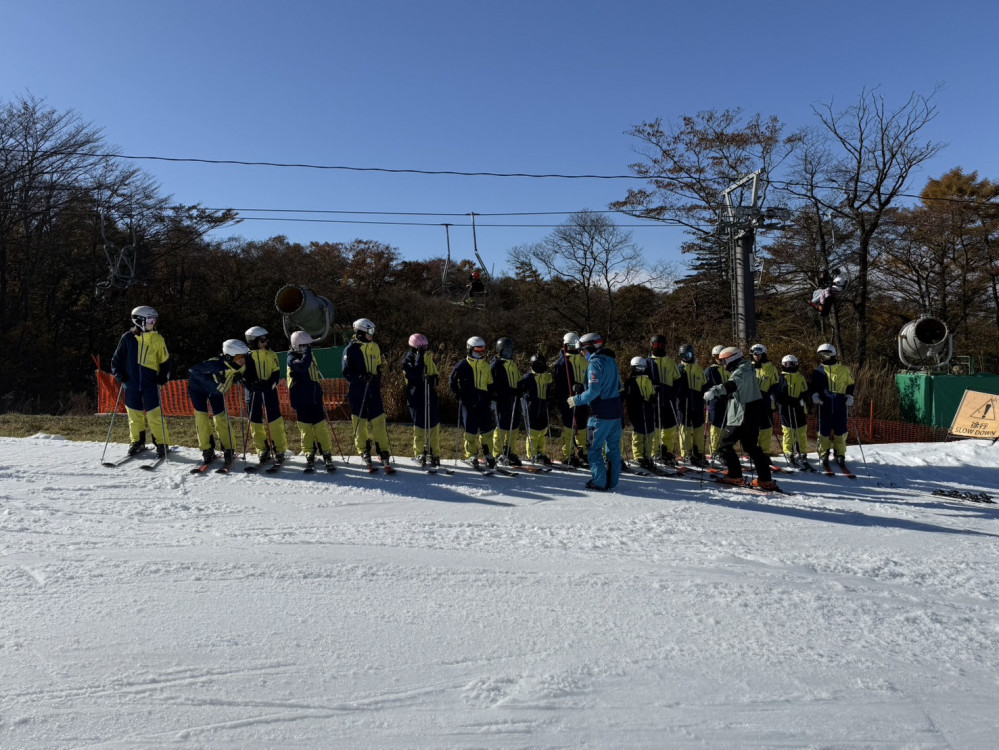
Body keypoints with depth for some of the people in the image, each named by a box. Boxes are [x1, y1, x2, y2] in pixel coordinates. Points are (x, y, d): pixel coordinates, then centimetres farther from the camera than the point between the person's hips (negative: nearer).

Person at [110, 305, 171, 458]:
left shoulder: (157, 339, 2)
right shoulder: (127, 337, 1)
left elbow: (165, 361, 9)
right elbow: (117, 358, 10)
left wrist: (163, 378, -3)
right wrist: (119, 375, -1)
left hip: (150, 382, -1)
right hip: (131, 383, 1)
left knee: (155, 414, -6)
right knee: (134, 414, 8)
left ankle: (161, 444, 4)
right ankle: (137, 442, 24)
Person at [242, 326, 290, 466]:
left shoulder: (271, 354, 3)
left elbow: (276, 372, 0)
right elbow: (243, 376, 0)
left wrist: (270, 384, -18)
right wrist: (252, 385, -19)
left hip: (270, 392, 0)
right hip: (253, 393, 0)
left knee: (275, 420, -4)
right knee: (256, 422, 5)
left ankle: (279, 450, 4)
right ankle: (262, 450, 17)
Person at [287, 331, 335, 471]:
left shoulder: (310, 357, 14)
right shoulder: (292, 358, -7)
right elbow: (303, 366, -31)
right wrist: (307, 351, -19)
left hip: (315, 399, 5)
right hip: (301, 401, -5)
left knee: (322, 428, 1)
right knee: (306, 429, 1)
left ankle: (327, 455, 6)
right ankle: (309, 456, 12)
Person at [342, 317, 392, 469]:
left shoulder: (374, 347, 9)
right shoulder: (350, 349, -7)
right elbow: (347, 373, -9)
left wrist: (378, 384, 12)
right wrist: (361, 377, -25)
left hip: (373, 390, 4)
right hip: (357, 392, -4)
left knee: (378, 420, -1)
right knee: (360, 421, 4)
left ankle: (383, 451, 5)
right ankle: (364, 451, 18)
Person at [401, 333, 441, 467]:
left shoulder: (429, 357, 10)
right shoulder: (408, 361, -4)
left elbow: (436, 374, 15)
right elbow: (416, 374, -23)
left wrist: (432, 379, -6)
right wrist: (420, 356, -22)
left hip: (431, 397, 4)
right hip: (417, 399, -4)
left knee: (435, 426, 4)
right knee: (420, 426, 1)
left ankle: (434, 454, 11)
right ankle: (419, 454, 12)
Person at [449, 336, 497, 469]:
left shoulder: (486, 366, 14)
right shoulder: (463, 365, -1)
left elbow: (490, 384, 22)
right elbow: (452, 382, 3)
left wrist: (493, 394, 6)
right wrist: (458, 394, -9)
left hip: (484, 401, 4)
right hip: (468, 402, -4)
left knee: (487, 428, 5)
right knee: (471, 430, 0)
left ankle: (488, 455, 18)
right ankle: (471, 456, 11)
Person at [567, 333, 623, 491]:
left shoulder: (595, 363, -13)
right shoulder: (611, 361, 13)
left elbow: (594, 391, -21)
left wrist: (577, 400, -9)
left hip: (600, 414, -8)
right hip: (616, 412, 8)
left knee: (594, 448, 0)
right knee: (614, 448, 11)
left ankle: (599, 482, -1)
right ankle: (612, 481, 16)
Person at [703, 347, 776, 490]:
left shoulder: (741, 372, -15)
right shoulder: (747, 370, 18)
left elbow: (731, 385, -37)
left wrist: (715, 391, -51)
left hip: (741, 417, -10)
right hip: (754, 417, 10)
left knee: (724, 446, -3)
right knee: (751, 447, 16)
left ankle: (734, 477, -2)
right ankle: (765, 480, 15)